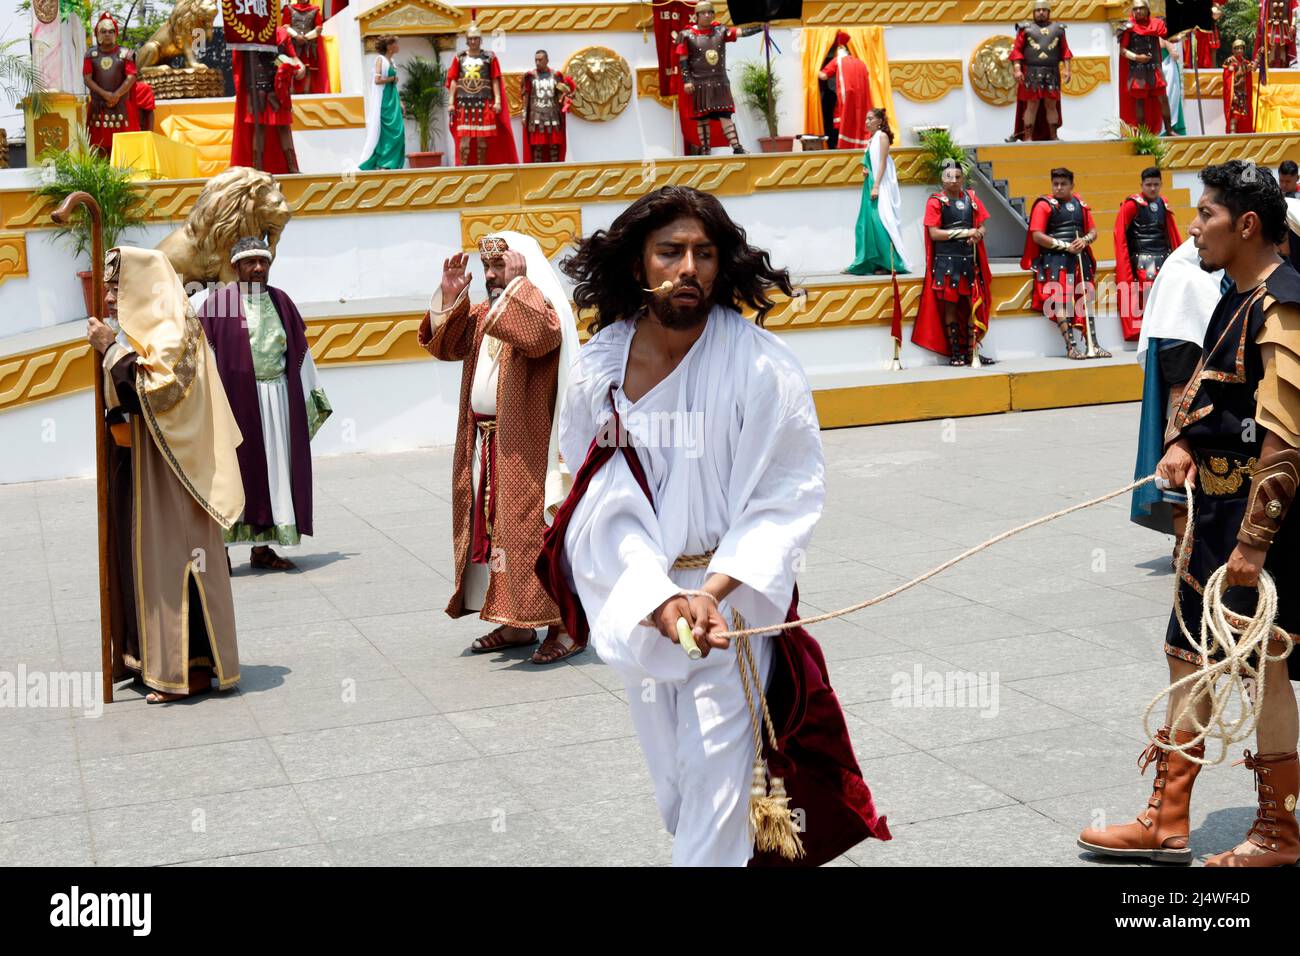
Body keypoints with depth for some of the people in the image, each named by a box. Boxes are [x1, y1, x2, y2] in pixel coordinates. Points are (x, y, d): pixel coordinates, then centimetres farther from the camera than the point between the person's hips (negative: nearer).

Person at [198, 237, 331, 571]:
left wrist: (312, 398, 12)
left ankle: (262, 547, 11)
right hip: (236, 398, -4)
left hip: (278, 400, 4)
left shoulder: (281, 301, 11)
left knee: (274, 468, 5)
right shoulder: (219, 302, -2)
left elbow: (301, 351, 13)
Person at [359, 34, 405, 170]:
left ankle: (391, 163, 4)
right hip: (384, 100, -8)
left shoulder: (391, 61, 16)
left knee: (397, 131, 1)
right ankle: (381, 163, -3)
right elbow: (377, 80, -19)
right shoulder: (380, 59, -7)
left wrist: (399, 101, 15)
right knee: (385, 131, -8)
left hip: (392, 100, 8)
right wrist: (392, 79, -7)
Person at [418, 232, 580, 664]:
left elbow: (537, 337, -30)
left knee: (538, 531, -6)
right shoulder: (481, 315, 17)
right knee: (494, 531, 11)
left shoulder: (543, 308, -8)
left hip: (528, 448, -8)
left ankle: (565, 625, 1)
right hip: (484, 446, 8)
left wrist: (518, 279, -23)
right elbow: (443, 346, 11)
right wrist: (450, 294, 0)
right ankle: (515, 625, 19)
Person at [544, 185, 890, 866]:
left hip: (731, 598, -3)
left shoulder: (761, 367, -17)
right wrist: (657, 598, -22)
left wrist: (711, 593, -26)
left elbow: (785, 502, -15)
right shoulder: (600, 367, -8)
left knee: (717, 774, -4)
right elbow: (600, 506, -8)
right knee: (668, 776, 17)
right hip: (638, 604, 3)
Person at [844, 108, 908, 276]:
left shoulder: (882, 136, -6)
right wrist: (865, 170, 2)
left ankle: (889, 264, -10)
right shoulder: (871, 139, 17)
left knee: (880, 223, -11)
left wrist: (876, 186, -19)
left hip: (881, 185, -9)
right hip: (870, 184, 9)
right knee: (867, 223, 6)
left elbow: (882, 163, -13)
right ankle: (869, 263, 8)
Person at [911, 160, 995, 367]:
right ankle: (955, 353, 7)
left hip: (970, 259, 4)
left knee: (975, 305, 2)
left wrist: (977, 235, -12)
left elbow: (981, 227, 12)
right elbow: (933, 233, -10)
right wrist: (964, 233, -13)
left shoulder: (971, 199, 10)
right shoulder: (935, 201, -3)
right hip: (946, 261, -4)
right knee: (950, 306, 0)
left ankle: (972, 352, 9)